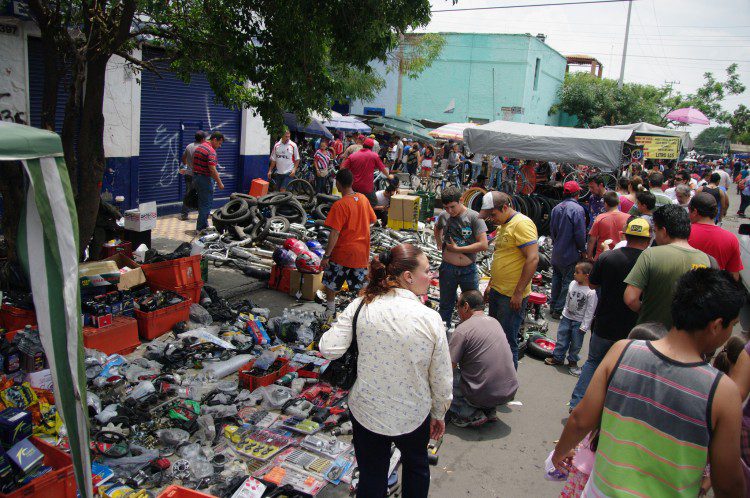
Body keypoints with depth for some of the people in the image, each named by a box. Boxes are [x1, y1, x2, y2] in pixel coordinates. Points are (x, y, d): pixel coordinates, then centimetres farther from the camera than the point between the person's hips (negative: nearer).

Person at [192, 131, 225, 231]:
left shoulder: (198, 148, 13)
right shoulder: (211, 151, -18)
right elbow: (212, 169, -24)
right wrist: (219, 183, -16)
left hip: (196, 177, 10)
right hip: (205, 179, -9)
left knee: (202, 203, 18)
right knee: (206, 204, -2)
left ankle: (204, 225, 27)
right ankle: (200, 228, 0)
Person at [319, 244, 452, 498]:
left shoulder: (361, 306, -16)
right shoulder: (430, 318, -19)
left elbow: (329, 349, -17)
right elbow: (442, 379, -12)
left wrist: (335, 328, 4)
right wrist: (439, 414, 6)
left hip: (366, 413, 1)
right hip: (413, 417, 0)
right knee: (416, 467, 30)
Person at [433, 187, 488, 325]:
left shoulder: (474, 217, -12)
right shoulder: (443, 215, 0)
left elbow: (483, 245, -17)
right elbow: (437, 228, 25)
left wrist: (457, 249, -15)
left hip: (469, 270, -2)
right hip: (448, 268, 3)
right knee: (446, 306, 16)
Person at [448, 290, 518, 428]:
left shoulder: (462, 329, -13)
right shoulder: (495, 322, 10)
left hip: (484, 395, -7)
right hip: (510, 391, 7)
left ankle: (471, 415, -4)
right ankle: (489, 410, 14)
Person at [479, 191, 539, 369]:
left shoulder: (522, 224, -17)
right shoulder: (503, 225, 14)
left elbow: (533, 259, -23)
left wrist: (518, 292, -23)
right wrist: (491, 285, 22)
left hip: (512, 296, -10)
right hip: (497, 292, 10)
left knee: (507, 341, -1)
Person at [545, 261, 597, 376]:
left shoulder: (591, 292, -21)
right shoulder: (573, 284, -3)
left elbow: (590, 311, -16)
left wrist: (584, 326, -14)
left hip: (579, 322, -5)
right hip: (567, 317, 5)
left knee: (576, 344, 9)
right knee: (561, 339, 13)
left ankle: (572, 361, 28)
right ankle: (557, 357, 28)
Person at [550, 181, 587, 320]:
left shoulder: (556, 208, 3)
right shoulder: (577, 209, -17)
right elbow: (580, 233, -18)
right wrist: (583, 250, -4)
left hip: (556, 253, 7)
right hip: (570, 254, -7)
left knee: (557, 280, 18)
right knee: (568, 283, 2)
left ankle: (553, 307, 27)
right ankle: (559, 310, 4)